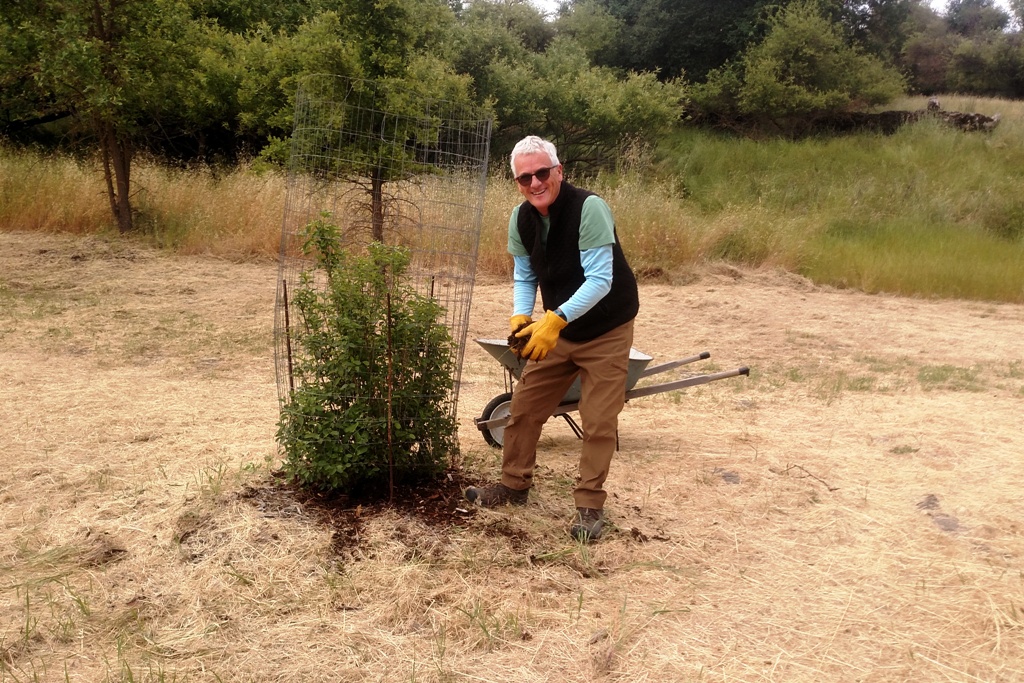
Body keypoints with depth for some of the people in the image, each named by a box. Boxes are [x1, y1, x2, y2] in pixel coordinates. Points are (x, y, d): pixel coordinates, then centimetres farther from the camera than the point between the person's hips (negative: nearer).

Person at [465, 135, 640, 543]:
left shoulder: (589, 209, -26)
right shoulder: (521, 219, -7)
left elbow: (600, 280, -30)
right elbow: (524, 276, 3)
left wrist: (555, 320, -39)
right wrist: (521, 317, -16)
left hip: (606, 330, -6)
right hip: (556, 328, 6)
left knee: (598, 422, -3)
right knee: (523, 406, 9)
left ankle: (589, 505, 13)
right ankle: (514, 485, 28)